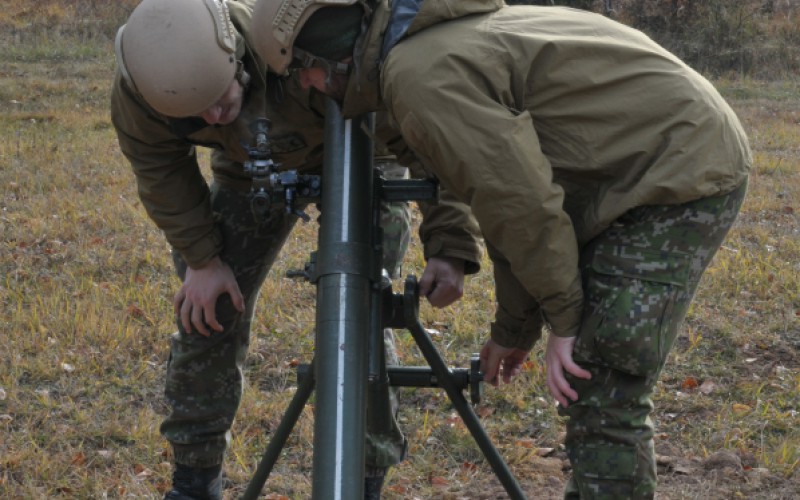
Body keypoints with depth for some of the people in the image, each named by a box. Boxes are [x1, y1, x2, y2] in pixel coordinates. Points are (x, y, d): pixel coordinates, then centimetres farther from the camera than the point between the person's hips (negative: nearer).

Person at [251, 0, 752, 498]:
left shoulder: (419, 75, -18)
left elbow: (521, 200, -22)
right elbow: (507, 194, 18)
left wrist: (564, 319, -11)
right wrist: (514, 327, 21)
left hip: (681, 171, -10)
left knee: (602, 397, -10)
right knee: (587, 378, 16)